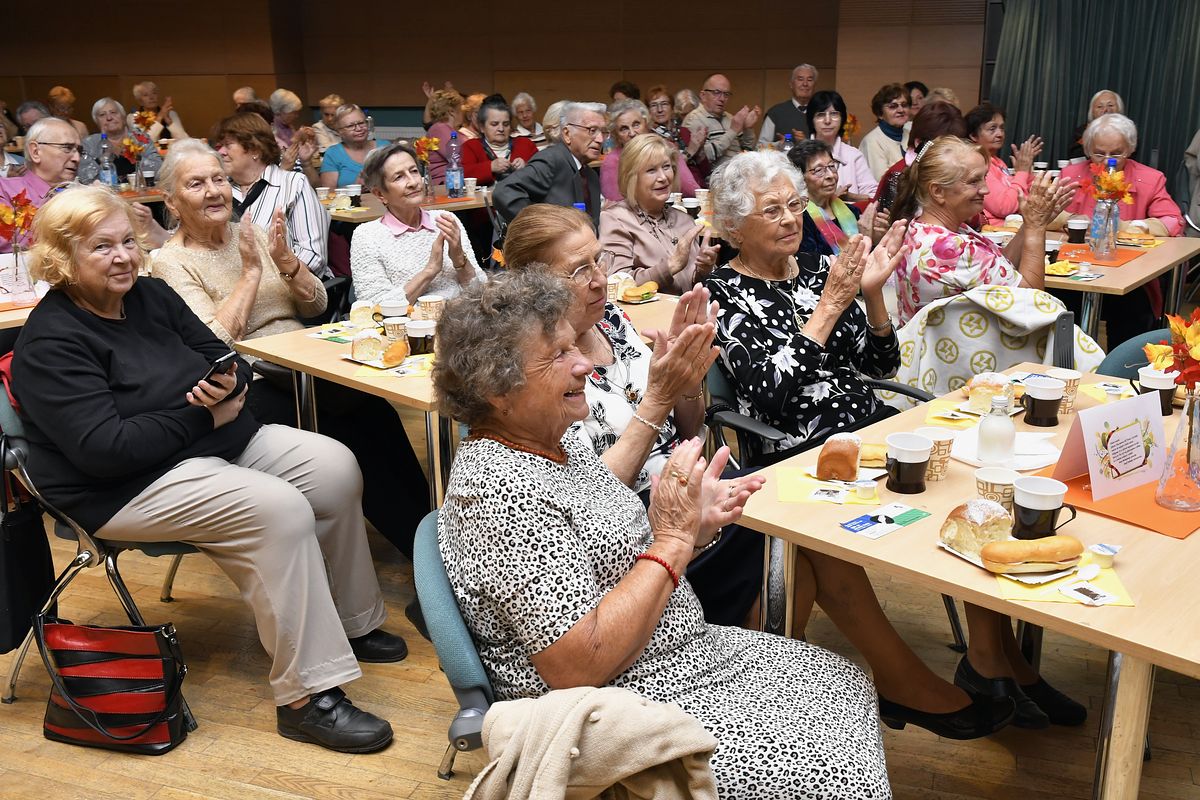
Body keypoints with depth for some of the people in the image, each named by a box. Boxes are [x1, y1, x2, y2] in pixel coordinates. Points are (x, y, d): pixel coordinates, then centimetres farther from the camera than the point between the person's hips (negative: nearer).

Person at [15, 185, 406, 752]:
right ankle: (307, 698, -23)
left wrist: (229, 387, -14)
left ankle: (352, 620, 10)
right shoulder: (50, 343, -14)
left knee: (335, 468, -8)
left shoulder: (150, 295, 8)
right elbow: (104, 449, -24)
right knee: (279, 511, -29)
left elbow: (227, 361, 11)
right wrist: (203, 415, -18)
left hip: (218, 439, 9)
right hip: (126, 487, -8)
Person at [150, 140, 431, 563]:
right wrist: (251, 271, -13)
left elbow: (315, 304, 9)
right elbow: (214, 342, -16)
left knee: (376, 413, -24)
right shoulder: (171, 261, -2)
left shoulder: (251, 234, 14)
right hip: (250, 384, -5)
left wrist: (284, 259, -8)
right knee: (348, 437, -26)